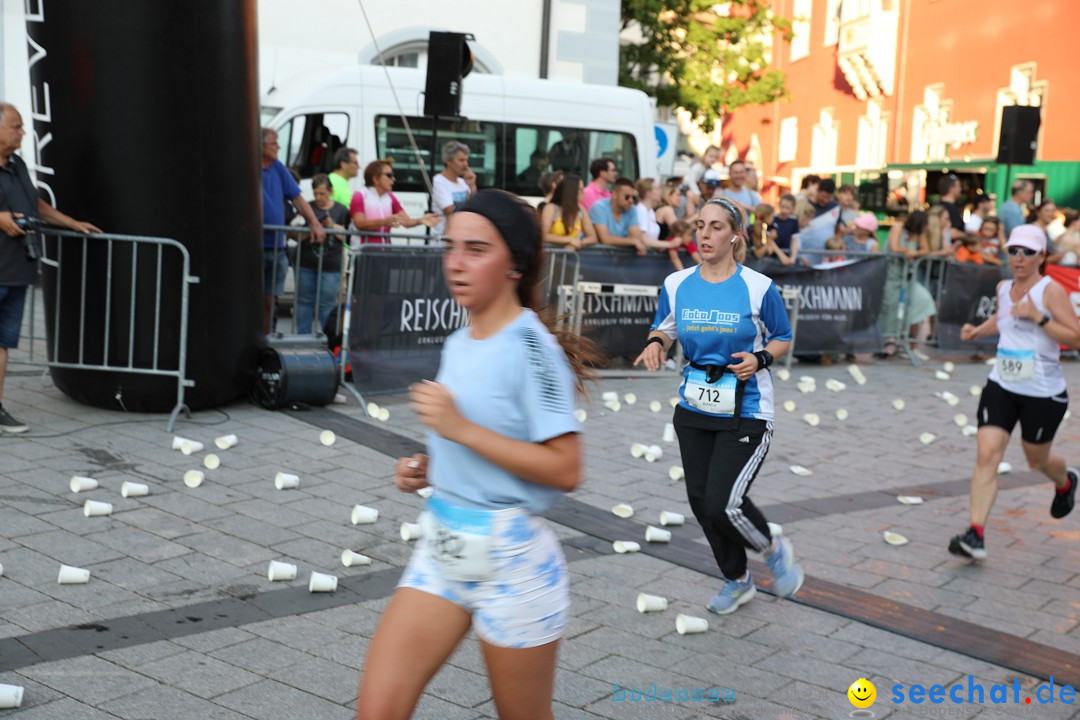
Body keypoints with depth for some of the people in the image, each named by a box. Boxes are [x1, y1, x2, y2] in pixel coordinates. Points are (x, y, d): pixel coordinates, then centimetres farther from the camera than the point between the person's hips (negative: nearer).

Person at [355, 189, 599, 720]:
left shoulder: (530, 347, -16)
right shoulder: (457, 344, 8)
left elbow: (565, 470, -22)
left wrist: (460, 428, -24)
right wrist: (428, 469, 4)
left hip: (511, 561, -7)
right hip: (441, 550, 7)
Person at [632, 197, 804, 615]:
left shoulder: (759, 288, -10)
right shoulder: (676, 284, 0)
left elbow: (783, 339, 3)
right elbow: (664, 328, 15)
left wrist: (760, 358, -17)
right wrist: (656, 342, -8)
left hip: (746, 413, -5)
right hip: (694, 410, 5)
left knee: (724, 505, -16)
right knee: (701, 502, 10)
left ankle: (774, 550, 18)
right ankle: (737, 580, 35)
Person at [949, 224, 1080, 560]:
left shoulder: (1051, 290, -13)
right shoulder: (1004, 287, 6)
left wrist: (1038, 317, -27)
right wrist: (978, 330, 10)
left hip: (1043, 394, -4)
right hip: (1001, 387, 4)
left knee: (1037, 460, 15)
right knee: (986, 455, -10)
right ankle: (975, 535, -12)